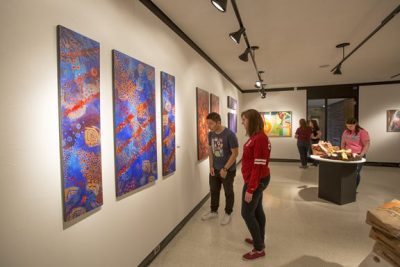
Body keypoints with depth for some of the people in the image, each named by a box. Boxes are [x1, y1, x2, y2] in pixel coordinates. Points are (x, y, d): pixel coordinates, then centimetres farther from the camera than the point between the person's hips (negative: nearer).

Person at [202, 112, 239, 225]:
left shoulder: (229, 134, -21)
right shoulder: (210, 134, -3)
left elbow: (235, 153, -18)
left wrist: (225, 169, -18)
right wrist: (211, 166, 2)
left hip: (228, 170, -5)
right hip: (215, 169, 6)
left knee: (228, 192, 12)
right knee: (213, 190, 17)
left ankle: (228, 214, 30)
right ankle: (213, 211, 36)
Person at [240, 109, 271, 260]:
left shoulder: (259, 138, -25)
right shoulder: (256, 137, 7)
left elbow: (258, 167, -26)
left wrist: (250, 189, -23)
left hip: (256, 181, -10)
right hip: (258, 180, 10)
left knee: (247, 213, 2)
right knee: (257, 210, 20)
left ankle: (259, 249, 16)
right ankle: (259, 240, 36)